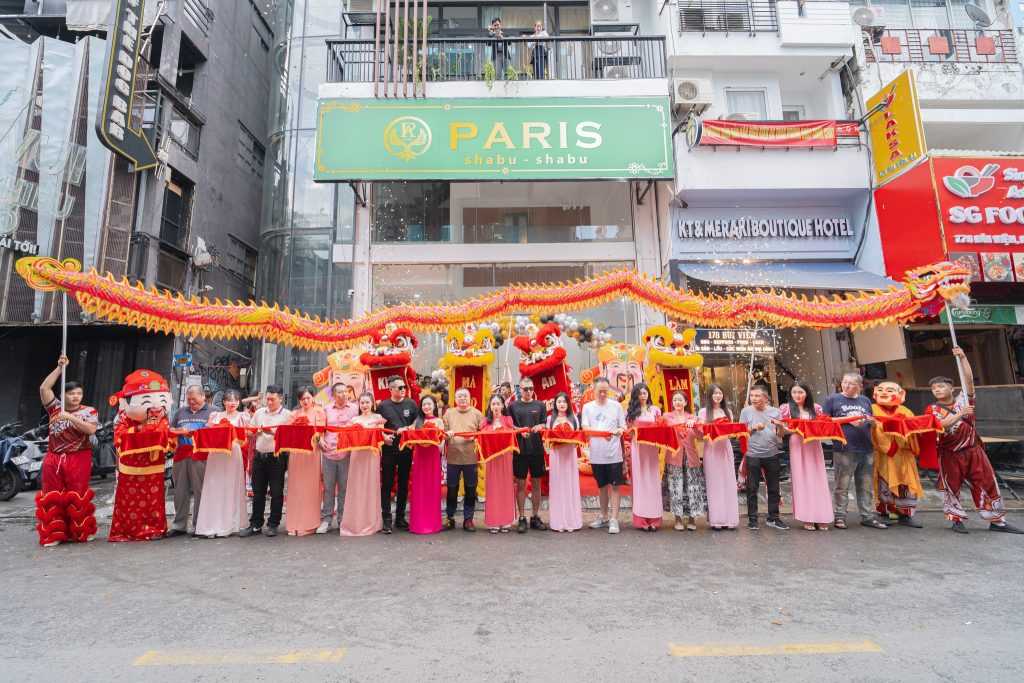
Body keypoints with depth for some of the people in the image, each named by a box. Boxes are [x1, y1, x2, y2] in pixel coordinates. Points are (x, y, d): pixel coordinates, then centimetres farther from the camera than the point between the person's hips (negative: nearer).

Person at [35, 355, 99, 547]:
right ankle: (54, 534, 11)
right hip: (54, 458, 3)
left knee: (77, 496, -1)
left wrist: (70, 417, -18)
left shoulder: (89, 411, 2)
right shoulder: (55, 407, 9)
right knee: (52, 497, 4)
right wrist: (60, 367, -7)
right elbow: (44, 388, -2)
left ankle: (81, 532, 9)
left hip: (79, 459, -3)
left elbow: (90, 430, -14)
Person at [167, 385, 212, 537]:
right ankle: (179, 525, 19)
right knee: (180, 492, 9)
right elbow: (170, 429, 21)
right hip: (181, 455, 5)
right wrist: (179, 431, -1)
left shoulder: (211, 412, 6)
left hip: (201, 457, -5)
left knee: (200, 492, -1)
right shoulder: (181, 411, 21)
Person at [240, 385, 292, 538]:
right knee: (258, 492, 10)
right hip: (259, 455, 4)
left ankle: (273, 524, 14)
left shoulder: (287, 414, -1)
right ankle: (255, 524, 20)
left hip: (277, 457, -4)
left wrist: (275, 433, -21)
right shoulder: (259, 412, 13)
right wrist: (257, 431, 0)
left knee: (276, 492, 3)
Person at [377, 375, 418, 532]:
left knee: (404, 484, 11)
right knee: (387, 485, 3)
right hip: (389, 450, -2)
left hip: (407, 450, 2)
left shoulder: (411, 404, 4)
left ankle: (400, 518, 22)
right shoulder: (383, 405, -1)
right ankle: (387, 519, 11)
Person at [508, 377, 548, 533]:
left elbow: (546, 425, 6)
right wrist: (520, 431, -14)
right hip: (520, 449, -1)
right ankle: (522, 518, 14)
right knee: (521, 484, 4)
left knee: (536, 483, 9)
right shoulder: (513, 406, 3)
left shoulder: (540, 405, 6)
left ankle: (535, 517, 20)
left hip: (537, 449, 1)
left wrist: (539, 427, -16)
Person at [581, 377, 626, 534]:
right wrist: (602, 433, -21)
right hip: (596, 454, 2)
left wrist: (620, 430, -20)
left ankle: (614, 519, 6)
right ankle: (604, 517, 29)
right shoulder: (588, 407, 4)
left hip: (613, 453, -2)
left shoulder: (616, 406, 1)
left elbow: (623, 427, 3)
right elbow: (585, 428, -4)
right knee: (602, 486, 15)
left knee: (614, 486, 0)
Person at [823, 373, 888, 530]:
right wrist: (846, 420, -10)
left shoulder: (865, 400, 16)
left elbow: (872, 421, 23)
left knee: (866, 486, 11)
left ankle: (867, 517, 20)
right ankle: (840, 517, 7)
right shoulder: (833, 399, 2)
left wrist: (872, 421, -1)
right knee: (842, 486, 0)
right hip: (844, 449, -4)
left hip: (867, 449, 5)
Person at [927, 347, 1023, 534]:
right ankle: (957, 520, 12)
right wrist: (960, 414, -25)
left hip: (973, 450, 2)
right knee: (952, 487, 2)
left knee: (987, 483, 5)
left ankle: (997, 521, 16)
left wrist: (962, 357, -15)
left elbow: (969, 379, -8)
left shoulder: (963, 399, 4)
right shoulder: (933, 409, -1)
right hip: (950, 454, -2)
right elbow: (940, 426, -19)